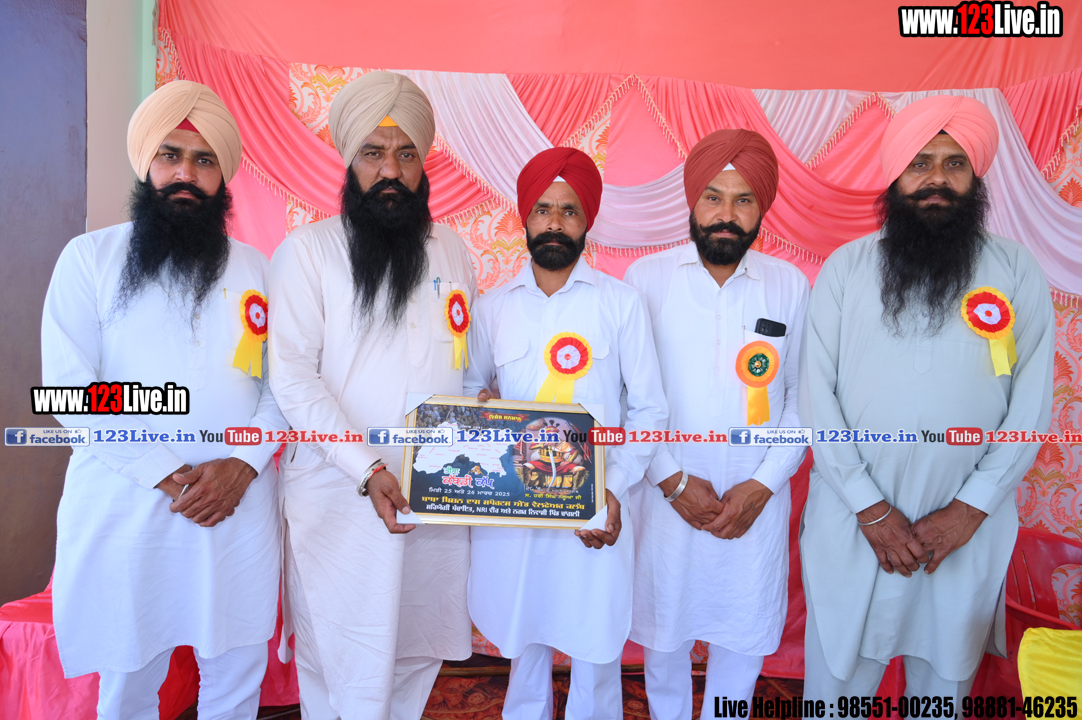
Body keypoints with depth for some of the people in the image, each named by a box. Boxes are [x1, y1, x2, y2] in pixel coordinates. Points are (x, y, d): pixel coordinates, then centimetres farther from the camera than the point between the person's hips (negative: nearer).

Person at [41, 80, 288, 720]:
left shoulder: (254, 267, 8)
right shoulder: (90, 258, 2)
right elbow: (69, 387, -5)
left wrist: (242, 464, -12)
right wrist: (167, 475, -13)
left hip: (240, 504, 2)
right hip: (125, 505, -1)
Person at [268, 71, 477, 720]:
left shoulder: (453, 252, 10)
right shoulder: (307, 250, -2)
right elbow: (293, 378, -9)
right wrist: (367, 469, -18)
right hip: (339, 497, -3)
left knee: (418, 649, 14)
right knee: (341, 666, 5)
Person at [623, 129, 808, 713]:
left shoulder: (790, 286, 0)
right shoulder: (647, 278, -5)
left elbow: (803, 396, 3)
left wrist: (763, 484, -7)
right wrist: (673, 480, -10)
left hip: (757, 502, 1)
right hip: (666, 496, -1)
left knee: (744, 638, 16)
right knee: (663, 632, 16)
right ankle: (666, 715, 43)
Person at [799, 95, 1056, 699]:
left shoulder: (1017, 272, 0)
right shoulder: (846, 268, -3)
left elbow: (1031, 406, -1)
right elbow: (817, 395, -6)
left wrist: (969, 509, -8)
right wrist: (871, 509, -9)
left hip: (968, 528, 1)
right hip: (852, 519, -1)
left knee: (945, 679, 18)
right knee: (836, 678, 12)